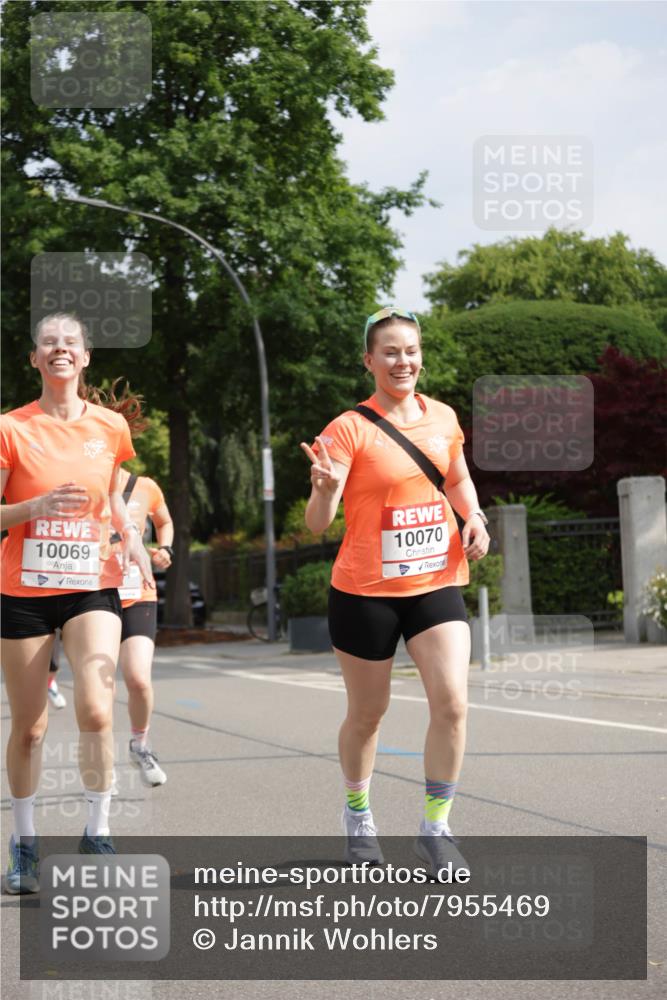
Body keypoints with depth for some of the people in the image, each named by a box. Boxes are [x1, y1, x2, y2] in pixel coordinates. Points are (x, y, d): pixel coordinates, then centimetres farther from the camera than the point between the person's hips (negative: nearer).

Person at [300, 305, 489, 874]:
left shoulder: (444, 417, 4)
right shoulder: (349, 429, -11)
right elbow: (318, 524, -17)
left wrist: (474, 517, 4)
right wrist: (327, 487, -38)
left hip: (437, 582, 3)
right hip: (366, 591, -3)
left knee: (452, 702, -14)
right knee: (367, 713, 11)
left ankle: (435, 828, 0)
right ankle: (358, 815, 35)